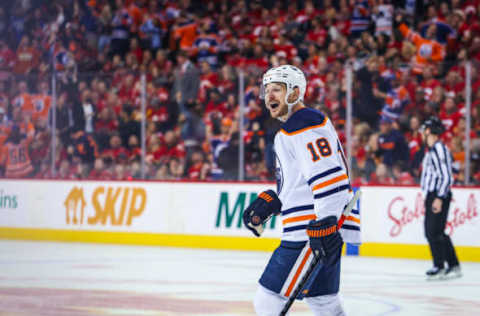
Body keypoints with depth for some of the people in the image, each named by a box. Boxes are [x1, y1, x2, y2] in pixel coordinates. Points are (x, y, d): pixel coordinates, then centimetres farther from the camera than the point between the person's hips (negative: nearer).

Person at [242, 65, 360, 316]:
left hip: (312, 232, -11)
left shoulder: (304, 125, -12)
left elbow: (328, 175, -23)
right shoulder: (291, 129, 23)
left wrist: (325, 224, -29)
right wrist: (269, 202, 18)